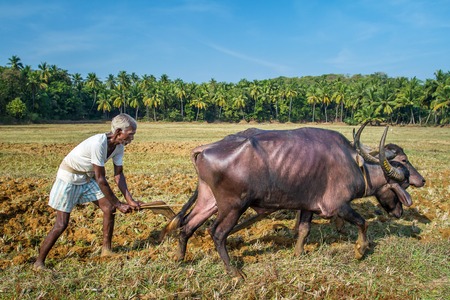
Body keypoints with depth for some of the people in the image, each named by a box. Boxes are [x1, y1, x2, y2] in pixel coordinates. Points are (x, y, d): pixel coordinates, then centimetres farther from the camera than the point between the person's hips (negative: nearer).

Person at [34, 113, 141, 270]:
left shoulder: (119, 146, -10)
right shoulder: (98, 143, -35)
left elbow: (118, 175, -4)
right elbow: (101, 179, -31)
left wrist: (130, 200, -13)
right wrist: (119, 204, -24)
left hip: (87, 178, 8)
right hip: (69, 177, -8)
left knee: (109, 208, 1)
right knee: (62, 223, -6)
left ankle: (106, 250, 16)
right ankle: (39, 262, 11)